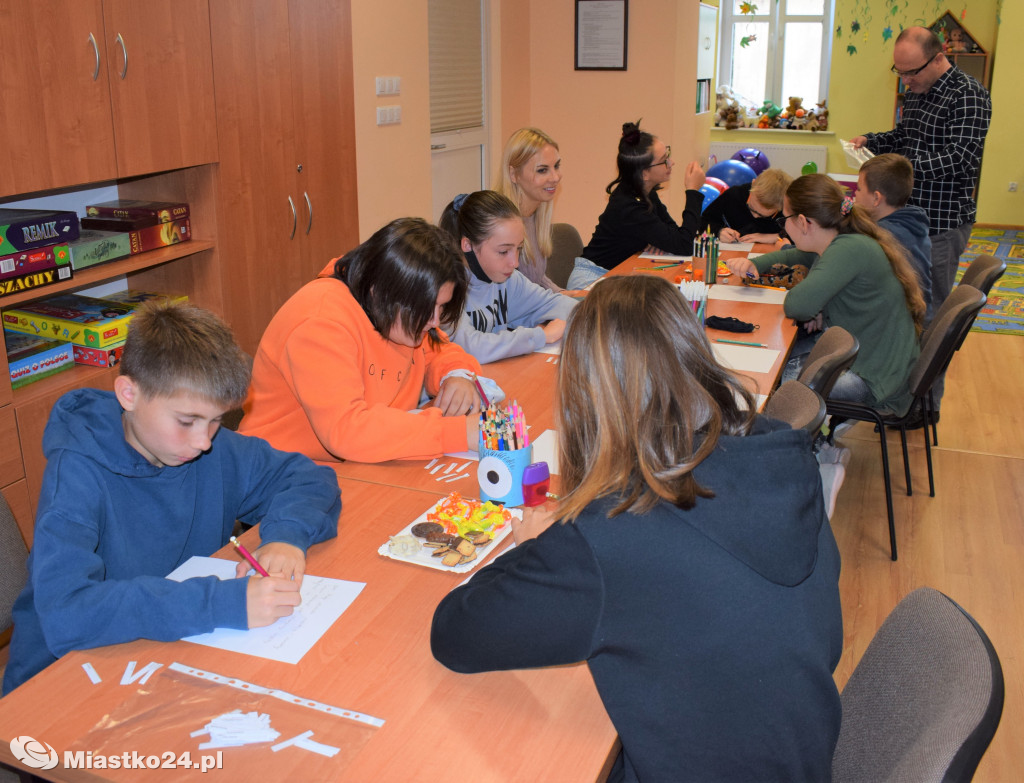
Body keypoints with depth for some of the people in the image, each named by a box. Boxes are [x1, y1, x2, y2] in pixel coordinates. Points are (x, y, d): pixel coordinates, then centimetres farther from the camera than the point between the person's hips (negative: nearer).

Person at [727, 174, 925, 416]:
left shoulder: (851, 250, -26)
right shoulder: (843, 244, 4)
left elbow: (798, 305, -36)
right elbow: (790, 256, 22)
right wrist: (753, 264, 3)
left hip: (875, 378, -9)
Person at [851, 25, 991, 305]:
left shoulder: (967, 95, -16)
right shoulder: (916, 92, 13)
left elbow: (961, 158, -24)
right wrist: (868, 141, 8)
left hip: (943, 221, -9)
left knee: (931, 306, -2)